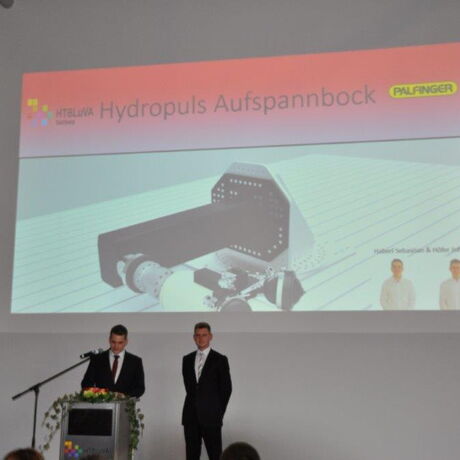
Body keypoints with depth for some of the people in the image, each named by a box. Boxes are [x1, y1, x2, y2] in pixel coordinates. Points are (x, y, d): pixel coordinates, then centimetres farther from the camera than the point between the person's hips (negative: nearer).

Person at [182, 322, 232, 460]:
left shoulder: (220, 360, -2)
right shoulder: (187, 359, 11)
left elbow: (226, 389, 0)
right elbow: (188, 386, 16)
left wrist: (218, 412, 0)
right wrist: (194, 403, 9)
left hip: (211, 417, -4)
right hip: (191, 416, 4)